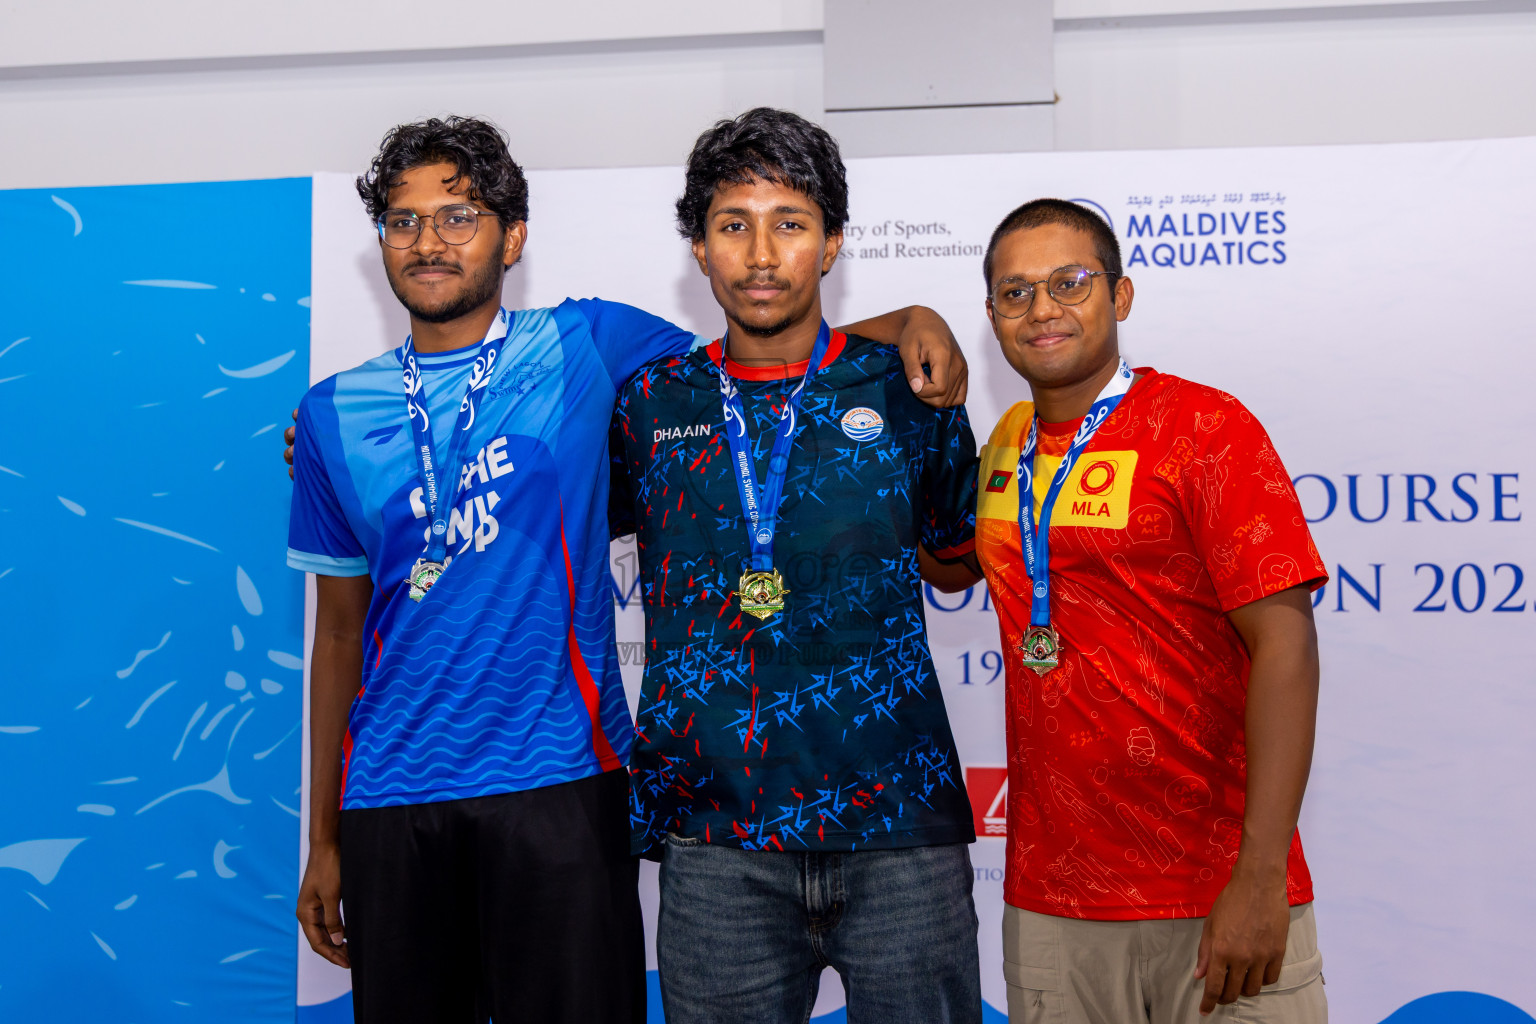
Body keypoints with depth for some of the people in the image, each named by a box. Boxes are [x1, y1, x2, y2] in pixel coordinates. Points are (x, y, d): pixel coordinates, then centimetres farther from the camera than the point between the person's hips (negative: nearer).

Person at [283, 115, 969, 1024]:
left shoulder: (583, 347, 2)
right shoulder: (335, 414, 9)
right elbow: (340, 631, 13)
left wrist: (907, 322, -5)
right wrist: (324, 838, 13)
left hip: (556, 780, -2)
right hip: (391, 799, 3)